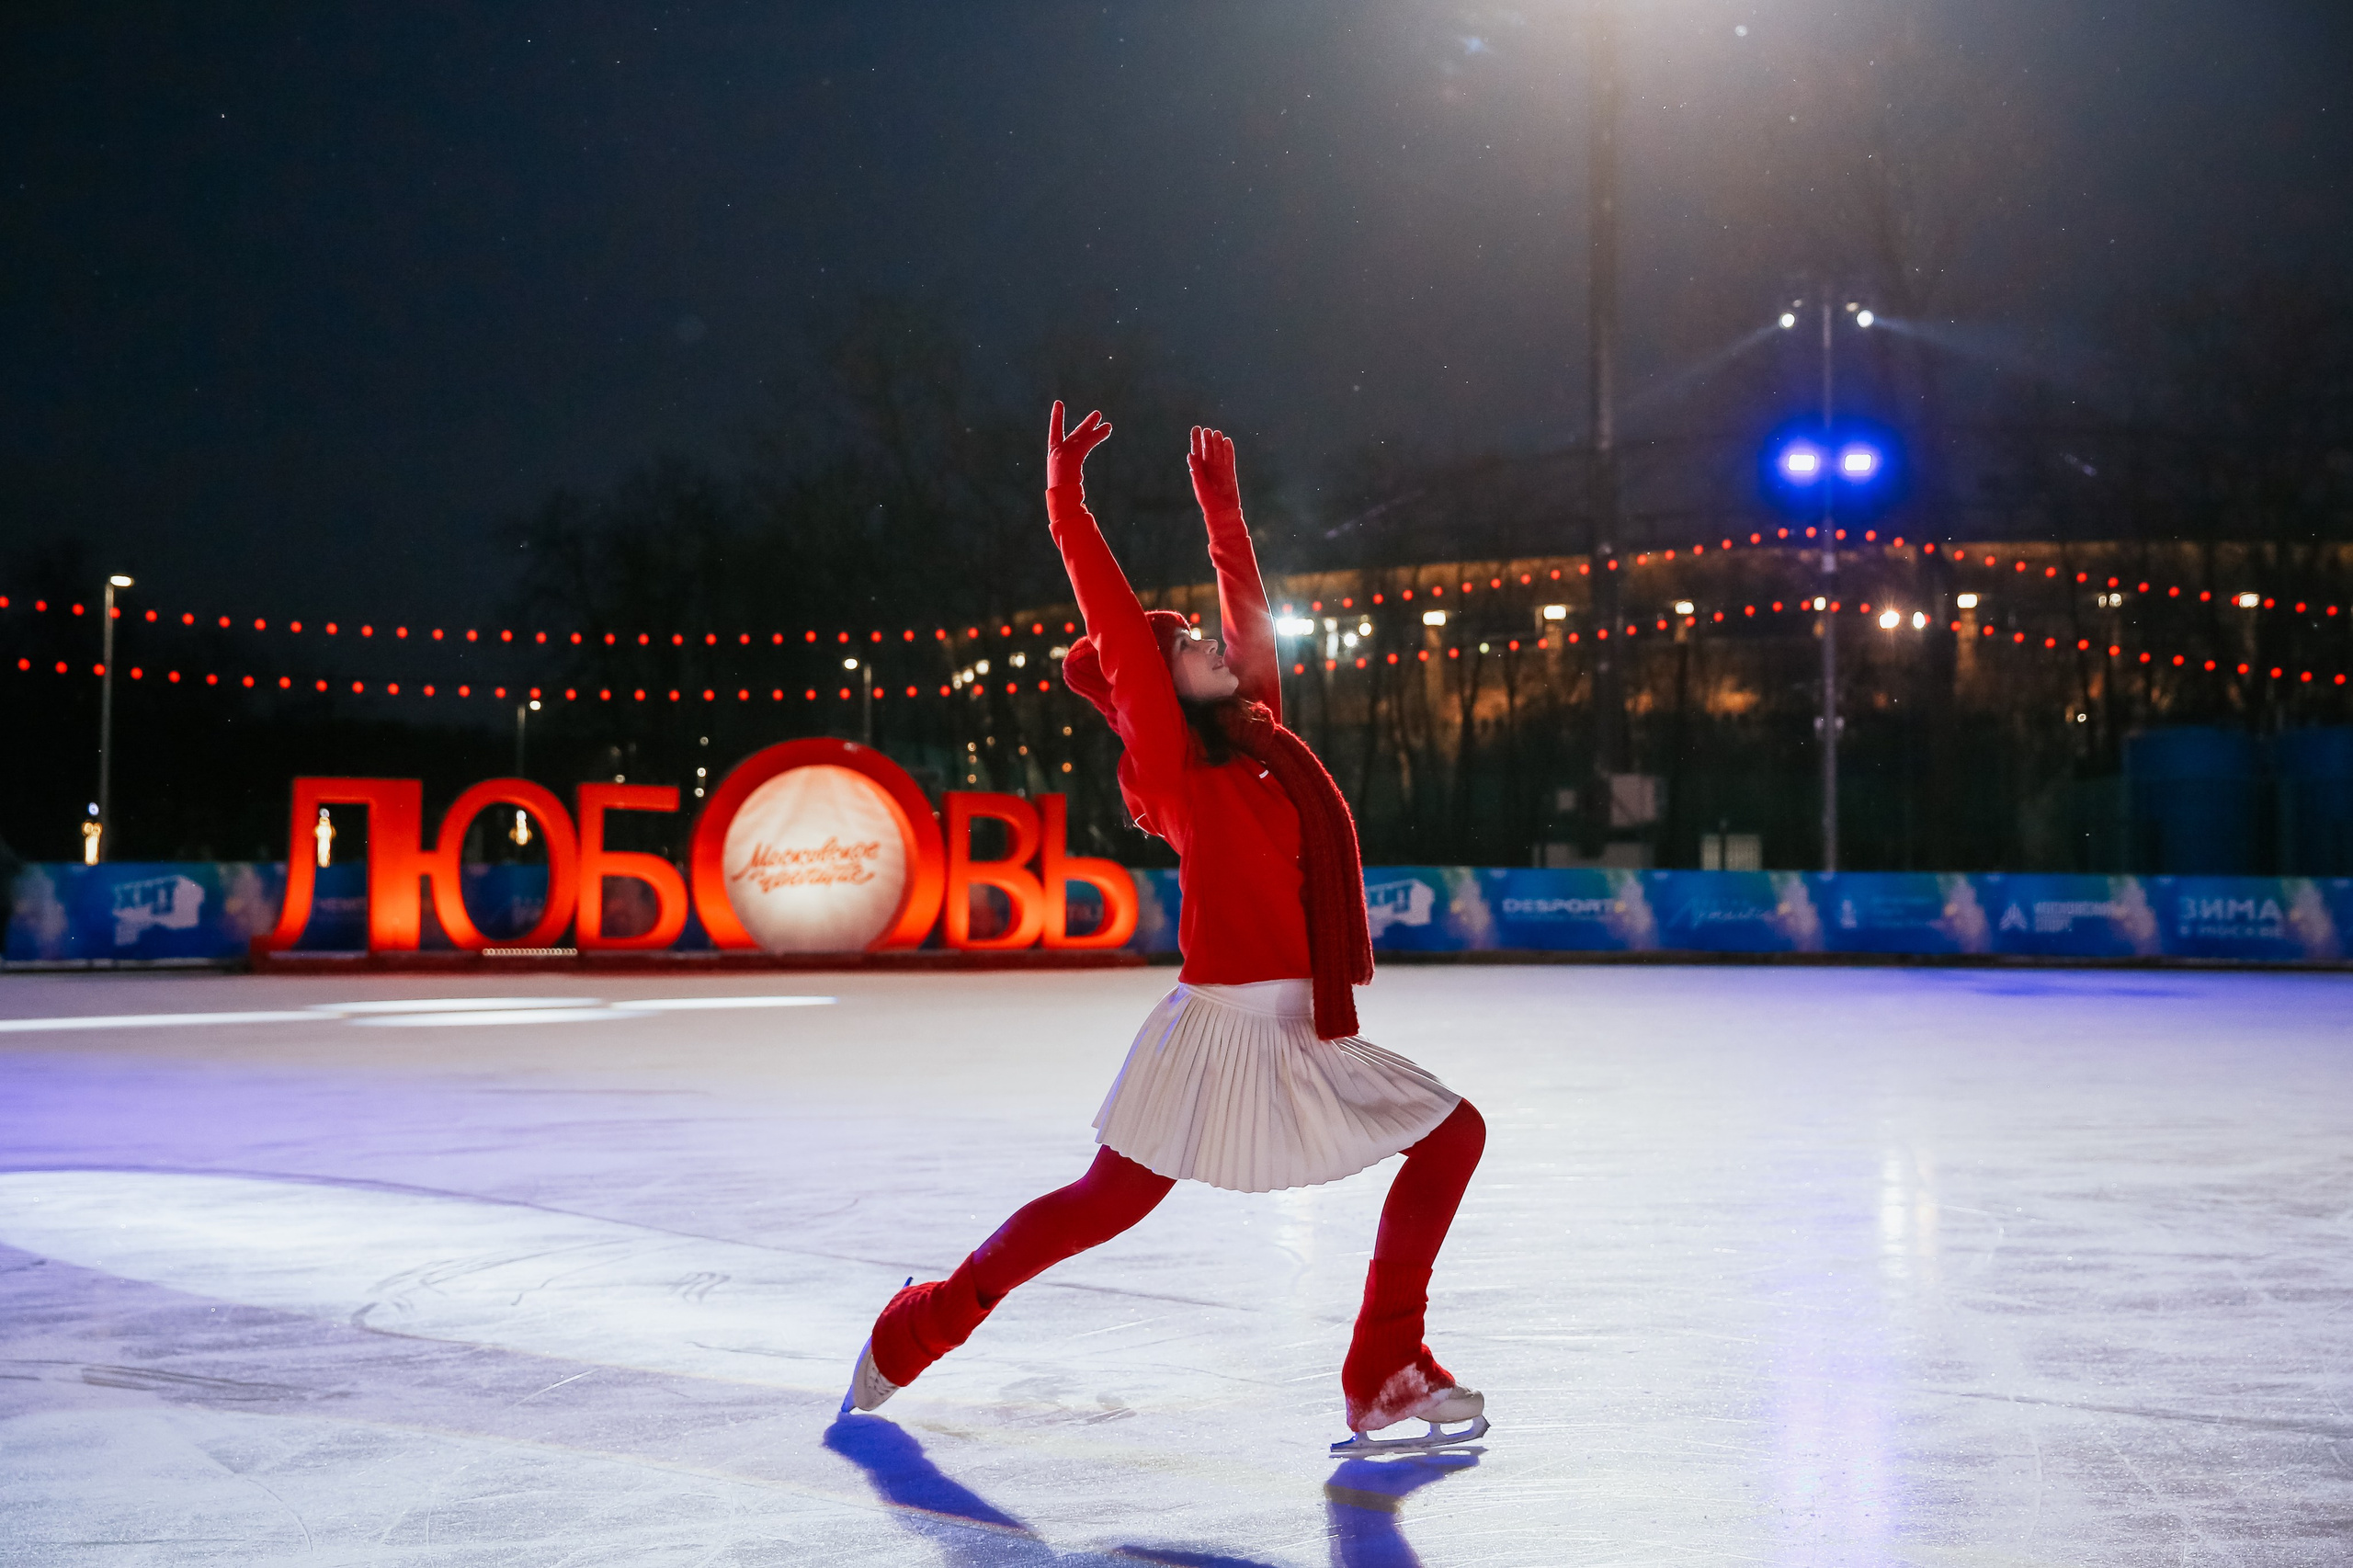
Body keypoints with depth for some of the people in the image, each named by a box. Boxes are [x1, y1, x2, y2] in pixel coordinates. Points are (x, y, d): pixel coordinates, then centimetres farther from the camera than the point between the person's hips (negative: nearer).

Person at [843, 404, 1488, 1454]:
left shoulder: (1258, 732, 12)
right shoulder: (1173, 757, -6)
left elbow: (1252, 615, 22)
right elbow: (1113, 625, -12)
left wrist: (1223, 509, 27)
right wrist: (1067, 503, -11)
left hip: (1304, 1033, 8)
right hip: (1223, 1025, -8)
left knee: (1451, 1136, 7)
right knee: (1104, 1205, -3)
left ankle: (1388, 1378, 8)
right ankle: (917, 1328, 17)